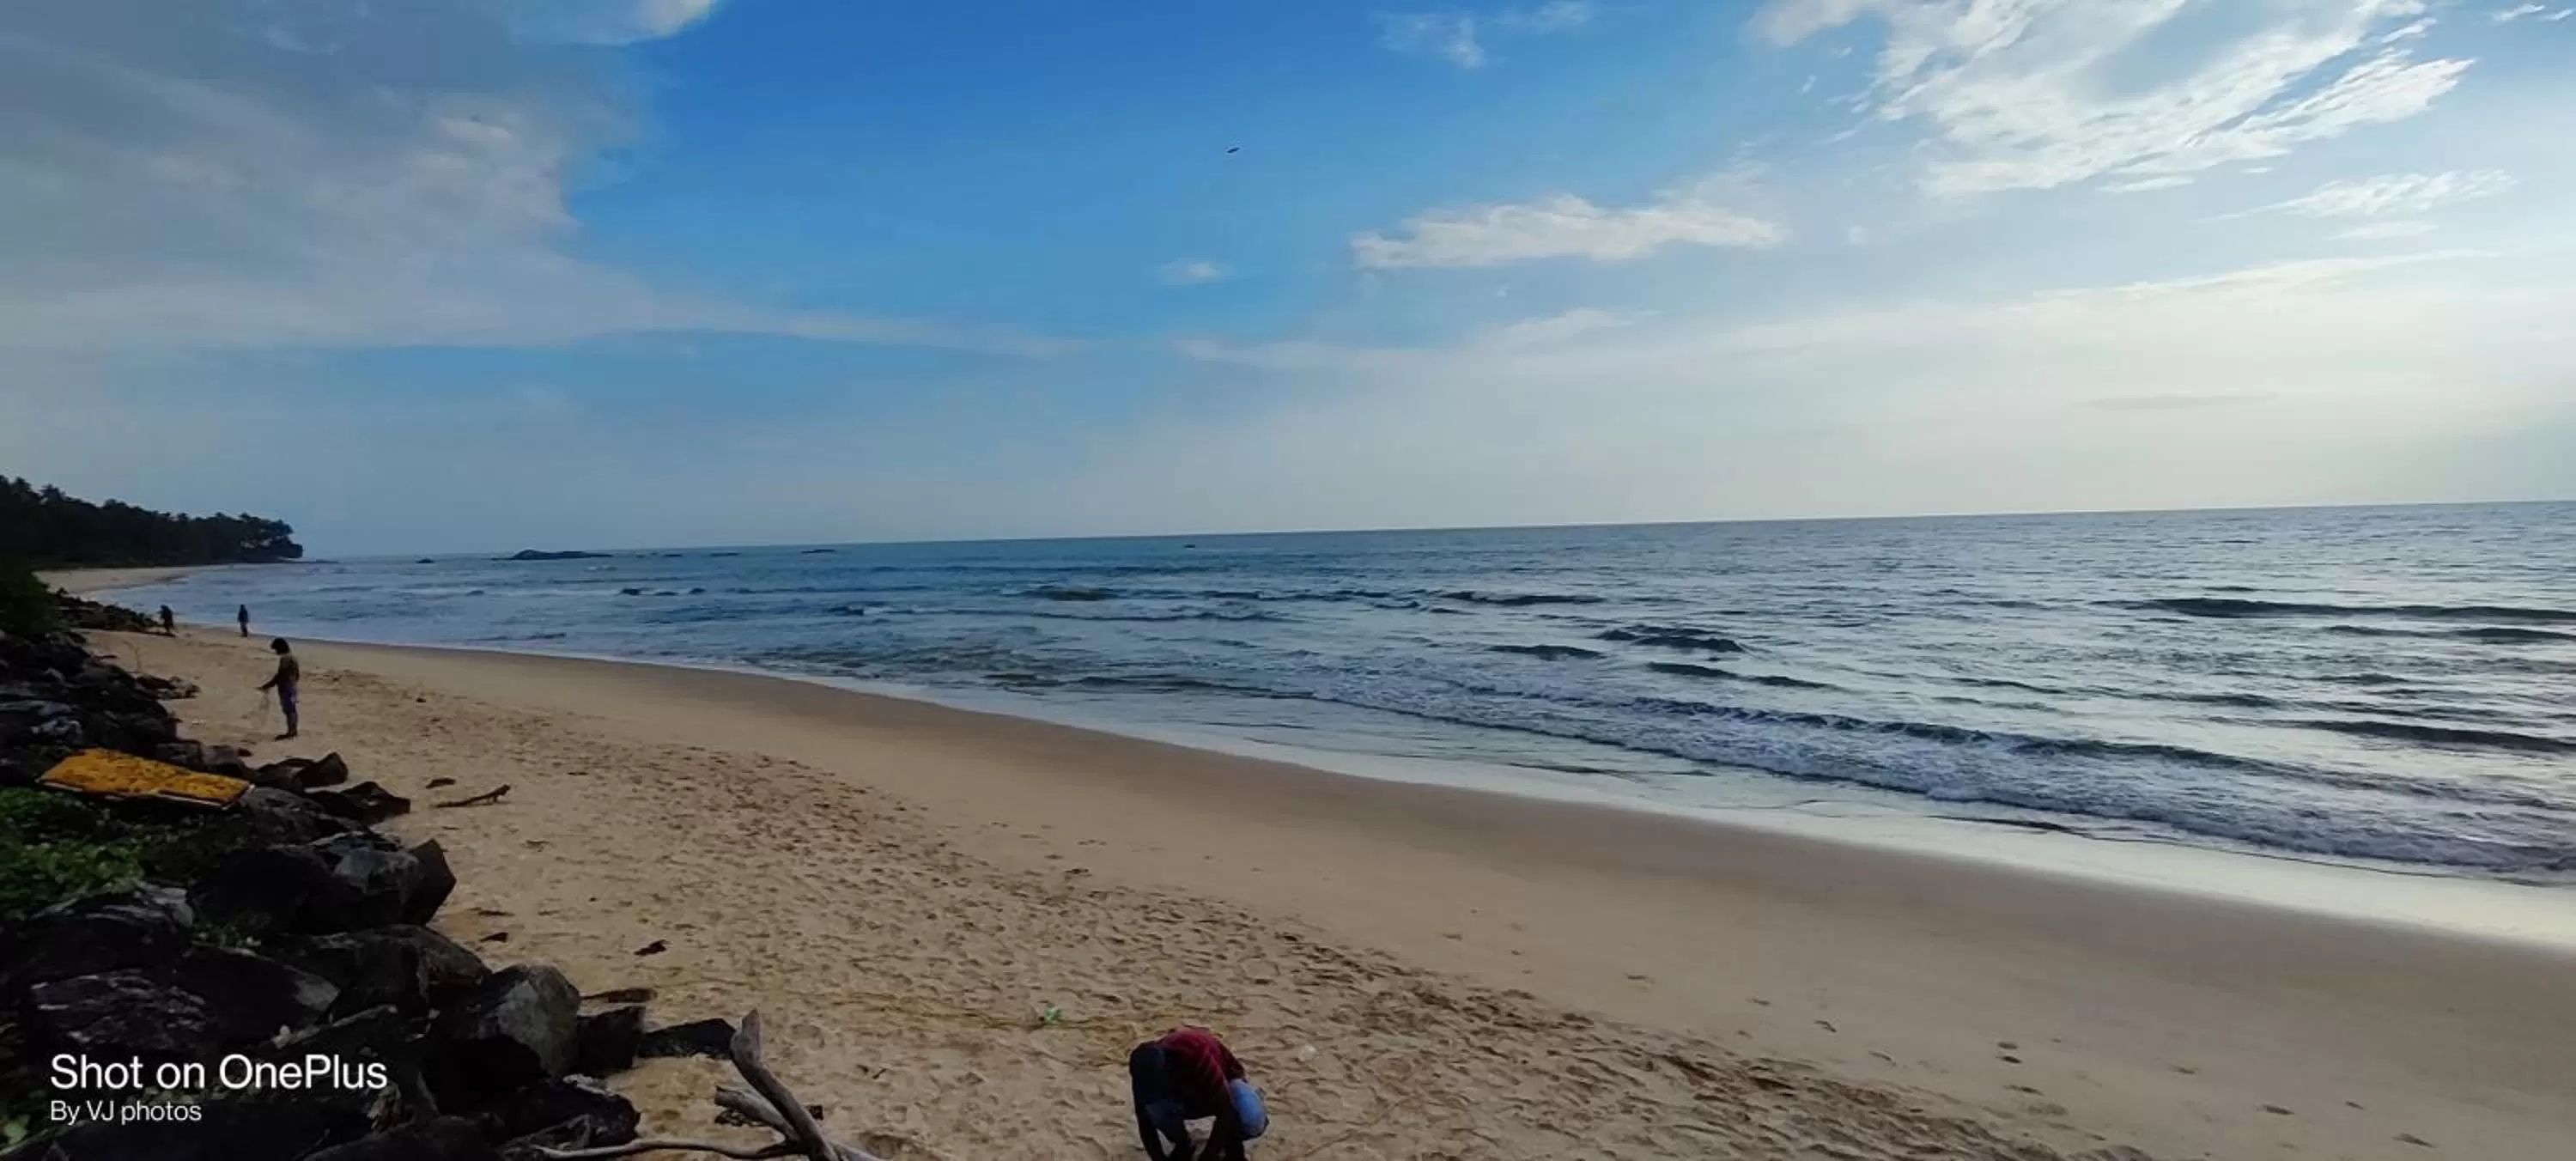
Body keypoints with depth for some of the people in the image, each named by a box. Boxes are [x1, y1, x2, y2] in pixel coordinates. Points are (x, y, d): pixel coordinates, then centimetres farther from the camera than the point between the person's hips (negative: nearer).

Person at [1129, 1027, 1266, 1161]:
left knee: (1252, 1120, -37)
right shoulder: (1148, 1072, -27)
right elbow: (1145, 1123, -16)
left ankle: (1232, 1145, -1)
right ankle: (1182, 1146, -2)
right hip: (1188, 1095, 3)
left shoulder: (1196, 1056, -41)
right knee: (1155, 1107, -32)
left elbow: (1226, 1113, -39)